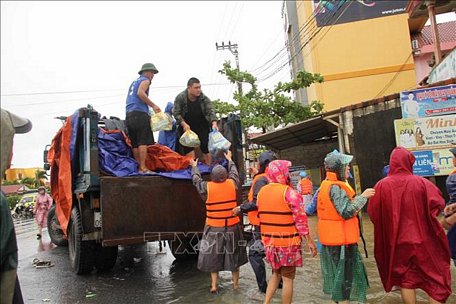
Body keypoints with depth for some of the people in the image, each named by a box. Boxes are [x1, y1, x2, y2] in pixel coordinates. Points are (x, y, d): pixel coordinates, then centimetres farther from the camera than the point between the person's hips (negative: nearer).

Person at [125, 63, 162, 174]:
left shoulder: (134, 82, 29)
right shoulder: (145, 80, 4)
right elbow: (140, 93, -16)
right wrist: (153, 105, -13)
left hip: (129, 115, 8)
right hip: (139, 113, -8)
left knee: (135, 144, 6)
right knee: (144, 142, -11)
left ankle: (139, 167, 7)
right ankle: (143, 167, -16)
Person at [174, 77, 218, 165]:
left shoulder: (204, 99, -13)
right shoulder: (180, 98, -14)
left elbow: (210, 111, -20)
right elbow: (176, 113, -11)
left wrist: (214, 123, -39)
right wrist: (184, 124, -26)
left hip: (202, 125, 0)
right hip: (186, 126, 0)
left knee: (206, 145, -7)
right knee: (188, 148, -8)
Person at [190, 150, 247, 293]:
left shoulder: (207, 187, -11)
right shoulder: (232, 184, -7)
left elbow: (196, 180, 9)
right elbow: (234, 173, 15)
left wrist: (194, 167, 27)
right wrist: (229, 160, 32)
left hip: (214, 228, -1)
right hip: (232, 226, 2)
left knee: (213, 255, 13)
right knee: (233, 254, 14)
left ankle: (214, 285, 15)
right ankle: (235, 283, 25)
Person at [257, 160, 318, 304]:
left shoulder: (261, 192, 4)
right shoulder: (289, 192, -15)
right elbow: (300, 220, -15)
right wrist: (310, 241, -7)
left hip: (269, 240, 6)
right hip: (287, 241, -6)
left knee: (276, 273, 22)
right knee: (288, 278, 7)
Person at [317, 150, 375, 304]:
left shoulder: (325, 185, 10)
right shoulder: (336, 188, -21)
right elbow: (347, 212, -28)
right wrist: (363, 196, -22)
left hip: (332, 238, 10)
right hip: (341, 238, -10)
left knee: (337, 272, 20)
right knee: (344, 273, 1)